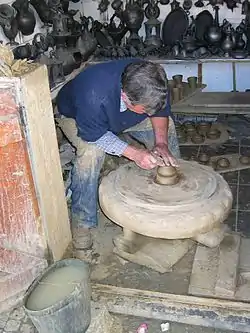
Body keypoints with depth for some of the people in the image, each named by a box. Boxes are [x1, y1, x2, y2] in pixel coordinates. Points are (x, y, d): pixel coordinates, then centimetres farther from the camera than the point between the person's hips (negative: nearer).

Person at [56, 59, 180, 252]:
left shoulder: (152, 83, -31)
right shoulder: (93, 96, -46)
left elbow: (161, 111, -12)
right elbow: (95, 136, -32)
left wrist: (161, 143, -27)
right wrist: (135, 154, -39)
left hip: (121, 113, 5)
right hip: (77, 116, -5)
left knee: (166, 127, -8)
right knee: (91, 152, -35)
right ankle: (82, 221, -17)